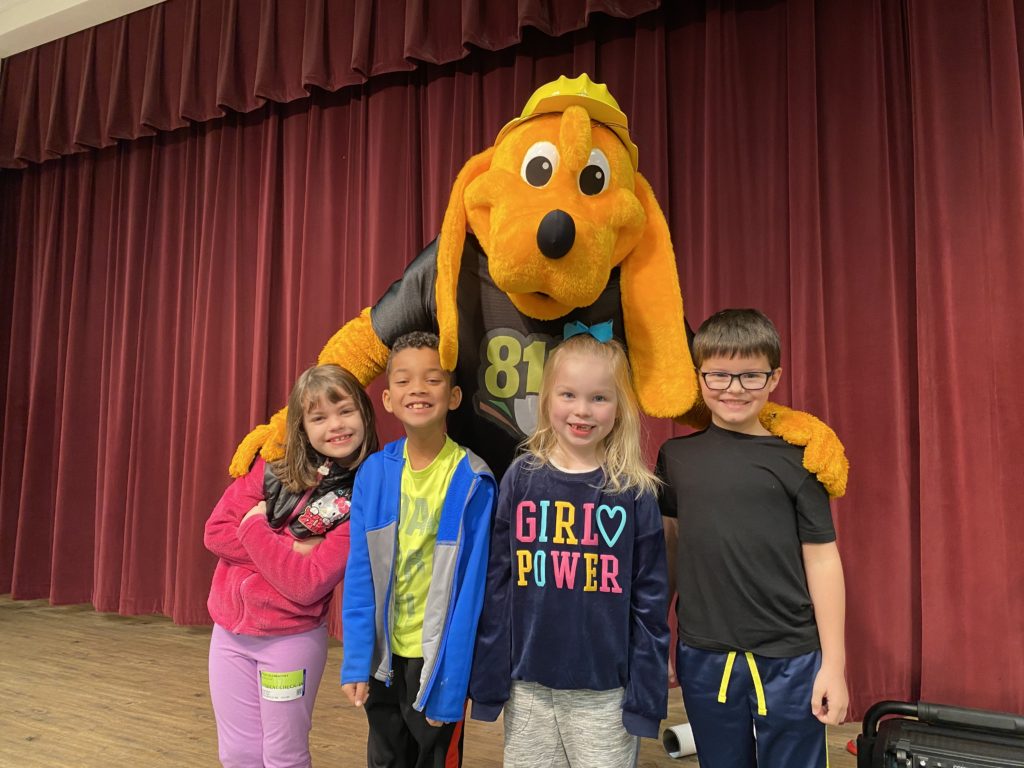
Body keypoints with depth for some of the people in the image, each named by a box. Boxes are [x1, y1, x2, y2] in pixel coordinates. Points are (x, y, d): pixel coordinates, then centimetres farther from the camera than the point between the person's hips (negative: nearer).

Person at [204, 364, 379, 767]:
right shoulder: (272, 468, -3)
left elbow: (308, 583, -21)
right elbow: (216, 532, -5)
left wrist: (256, 527, -15)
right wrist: (289, 549, -16)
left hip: (292, 639, -4)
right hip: (230, 630, 4)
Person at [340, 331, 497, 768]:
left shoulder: (472, 482, -17)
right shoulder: (373, 473, -7)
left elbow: (471, 586, -15)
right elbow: (360, 575, -2)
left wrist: (450, 680, -14)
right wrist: (356, 661, -4)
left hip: (438, 657, -3)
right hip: (385, 654, 4)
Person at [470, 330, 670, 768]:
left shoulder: (634, 491, -6)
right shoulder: (520, 480, -3)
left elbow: (650, 602, -3)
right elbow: (495, 586, 0)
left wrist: (645, 694, -3)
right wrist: (487, 679, 1)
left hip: (605, 694, -1)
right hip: (528, 688, 1)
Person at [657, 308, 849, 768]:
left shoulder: (795, 458, -6)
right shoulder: (676, 456, 1)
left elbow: (821, 558, -4)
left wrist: (834, 662, -4)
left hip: (789, 661, -2)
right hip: (704, 659, 2)